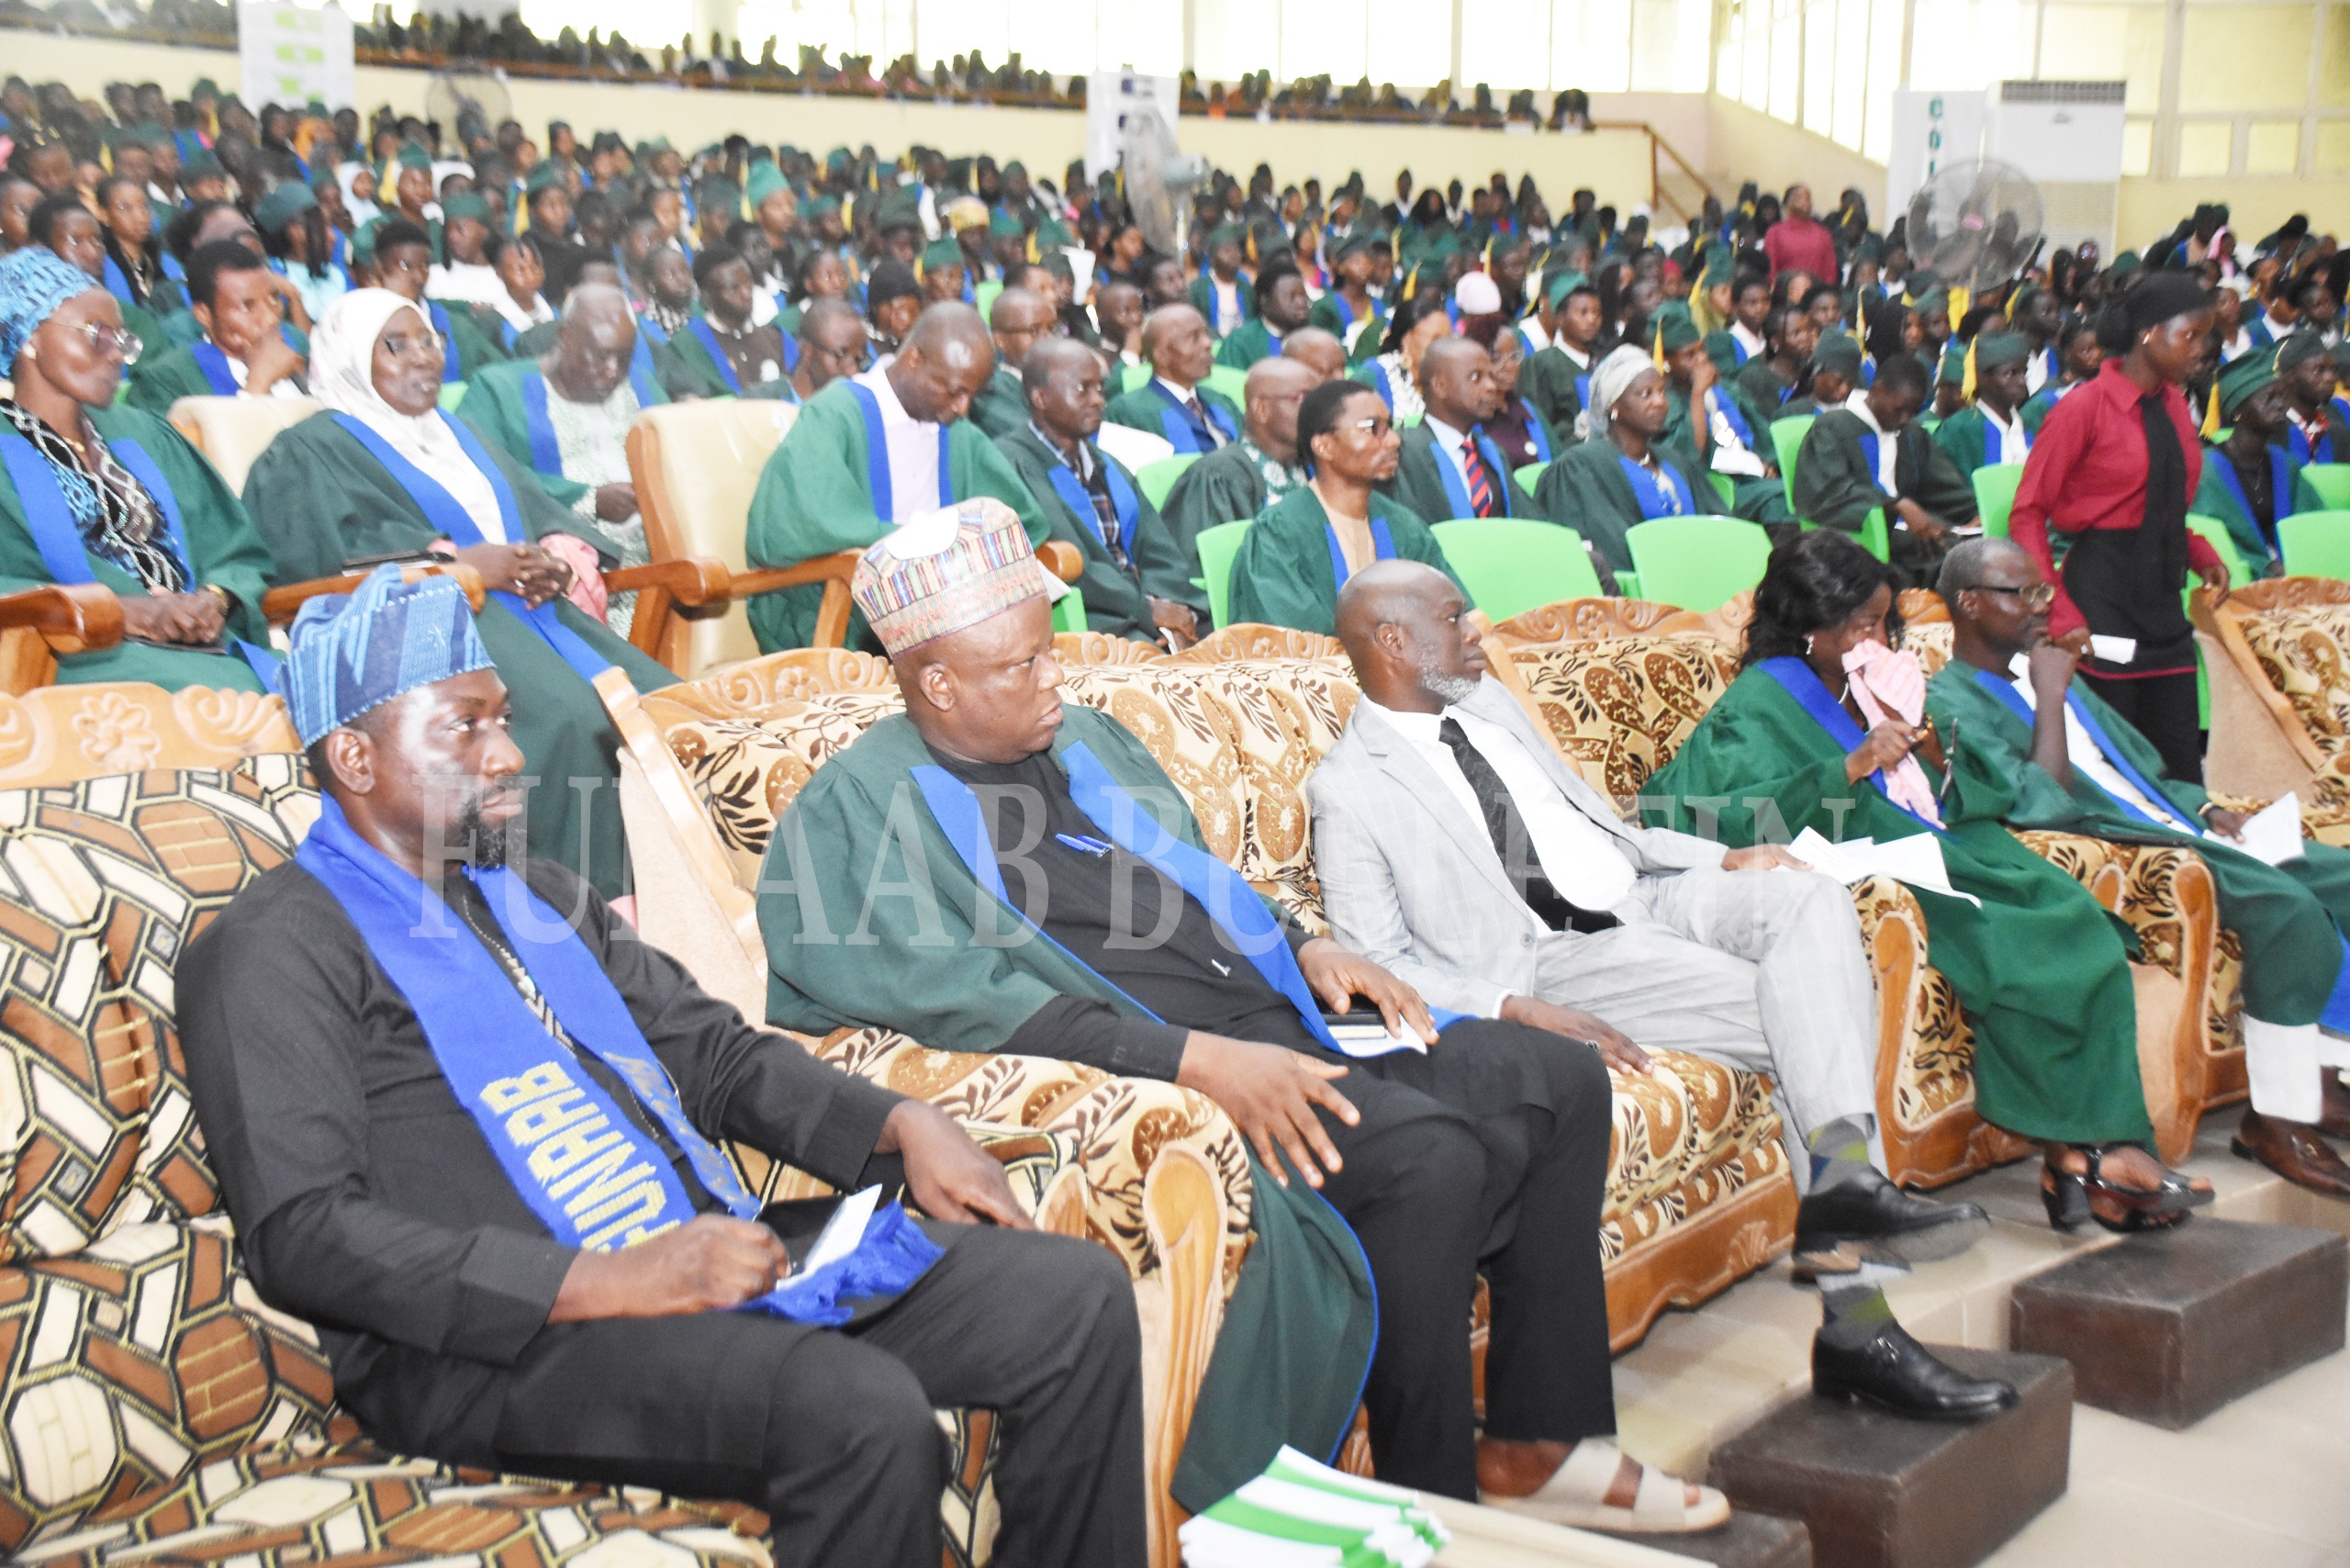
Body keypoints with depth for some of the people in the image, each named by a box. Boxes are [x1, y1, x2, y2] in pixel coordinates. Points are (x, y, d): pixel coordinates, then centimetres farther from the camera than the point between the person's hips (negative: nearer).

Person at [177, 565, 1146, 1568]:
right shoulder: (277, 950, -3)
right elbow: (301, 1235, -15)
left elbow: (715, 1053, 27)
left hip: (719, 1252, 8)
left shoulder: (537, 895, 23)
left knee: (1076, 1294, -4)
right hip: (496, 1338, -8)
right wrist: (606, 1282, -23)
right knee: (863, 1410, -33)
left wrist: (901, 1126, 8)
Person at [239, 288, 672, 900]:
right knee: (567, 722, -34)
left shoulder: (459, 434, 31)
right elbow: (327, 550, -9)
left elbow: (542, 512, 22)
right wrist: (461, 562, -17)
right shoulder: (310, 452, 9)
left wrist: (558, 552, -4)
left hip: (530, 607, 7)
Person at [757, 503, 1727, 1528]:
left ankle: (1538, 1440, 8)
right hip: (1149, 1082, -9)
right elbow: (967, 1001, -21)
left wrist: (1305, 949, 9)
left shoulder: (1084, 735, 19)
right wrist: (1198, 1060, -28)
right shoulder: (859, 810, -9)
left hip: (1283, 1030, 9)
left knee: (1561, 1080, 2)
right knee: (1430, 1154, -29)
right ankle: (1429, 1495, -11)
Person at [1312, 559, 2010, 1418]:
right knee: (1799, 1014, -24)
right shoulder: (1347, 790, -2)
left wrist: (1722, 857, 9)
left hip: (1643, 897, 7)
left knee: (1807, 896, -23)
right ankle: (1853, 1316, -23)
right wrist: (1518, 1009, -21)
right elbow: (1378, 966, -8)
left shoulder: (1488, 703, 20)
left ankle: (1841, 1182, -32)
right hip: (1555, 965, -7)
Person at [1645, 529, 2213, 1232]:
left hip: (1948, 853, 7)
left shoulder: (1874, 686, 22)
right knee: (2025, 958, -26)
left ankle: (2079, 1153, -25)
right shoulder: (1759, 706, 0)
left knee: (2082, 931, -17)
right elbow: (1736, 818, -19)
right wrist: (1853, 766, -22)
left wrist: (1936, 757, -1)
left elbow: (1971, 801, 22)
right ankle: (2091, 1151, -18)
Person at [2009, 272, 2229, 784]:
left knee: (2183, 770, 6)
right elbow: (2027, 516, -10)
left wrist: (2200, 552, 4)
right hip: (2103, 594, -7)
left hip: (2163, 598, 7)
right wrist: (2061, 615, -17)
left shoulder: (2173, 405, 12)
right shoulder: (2084, 409, -9)